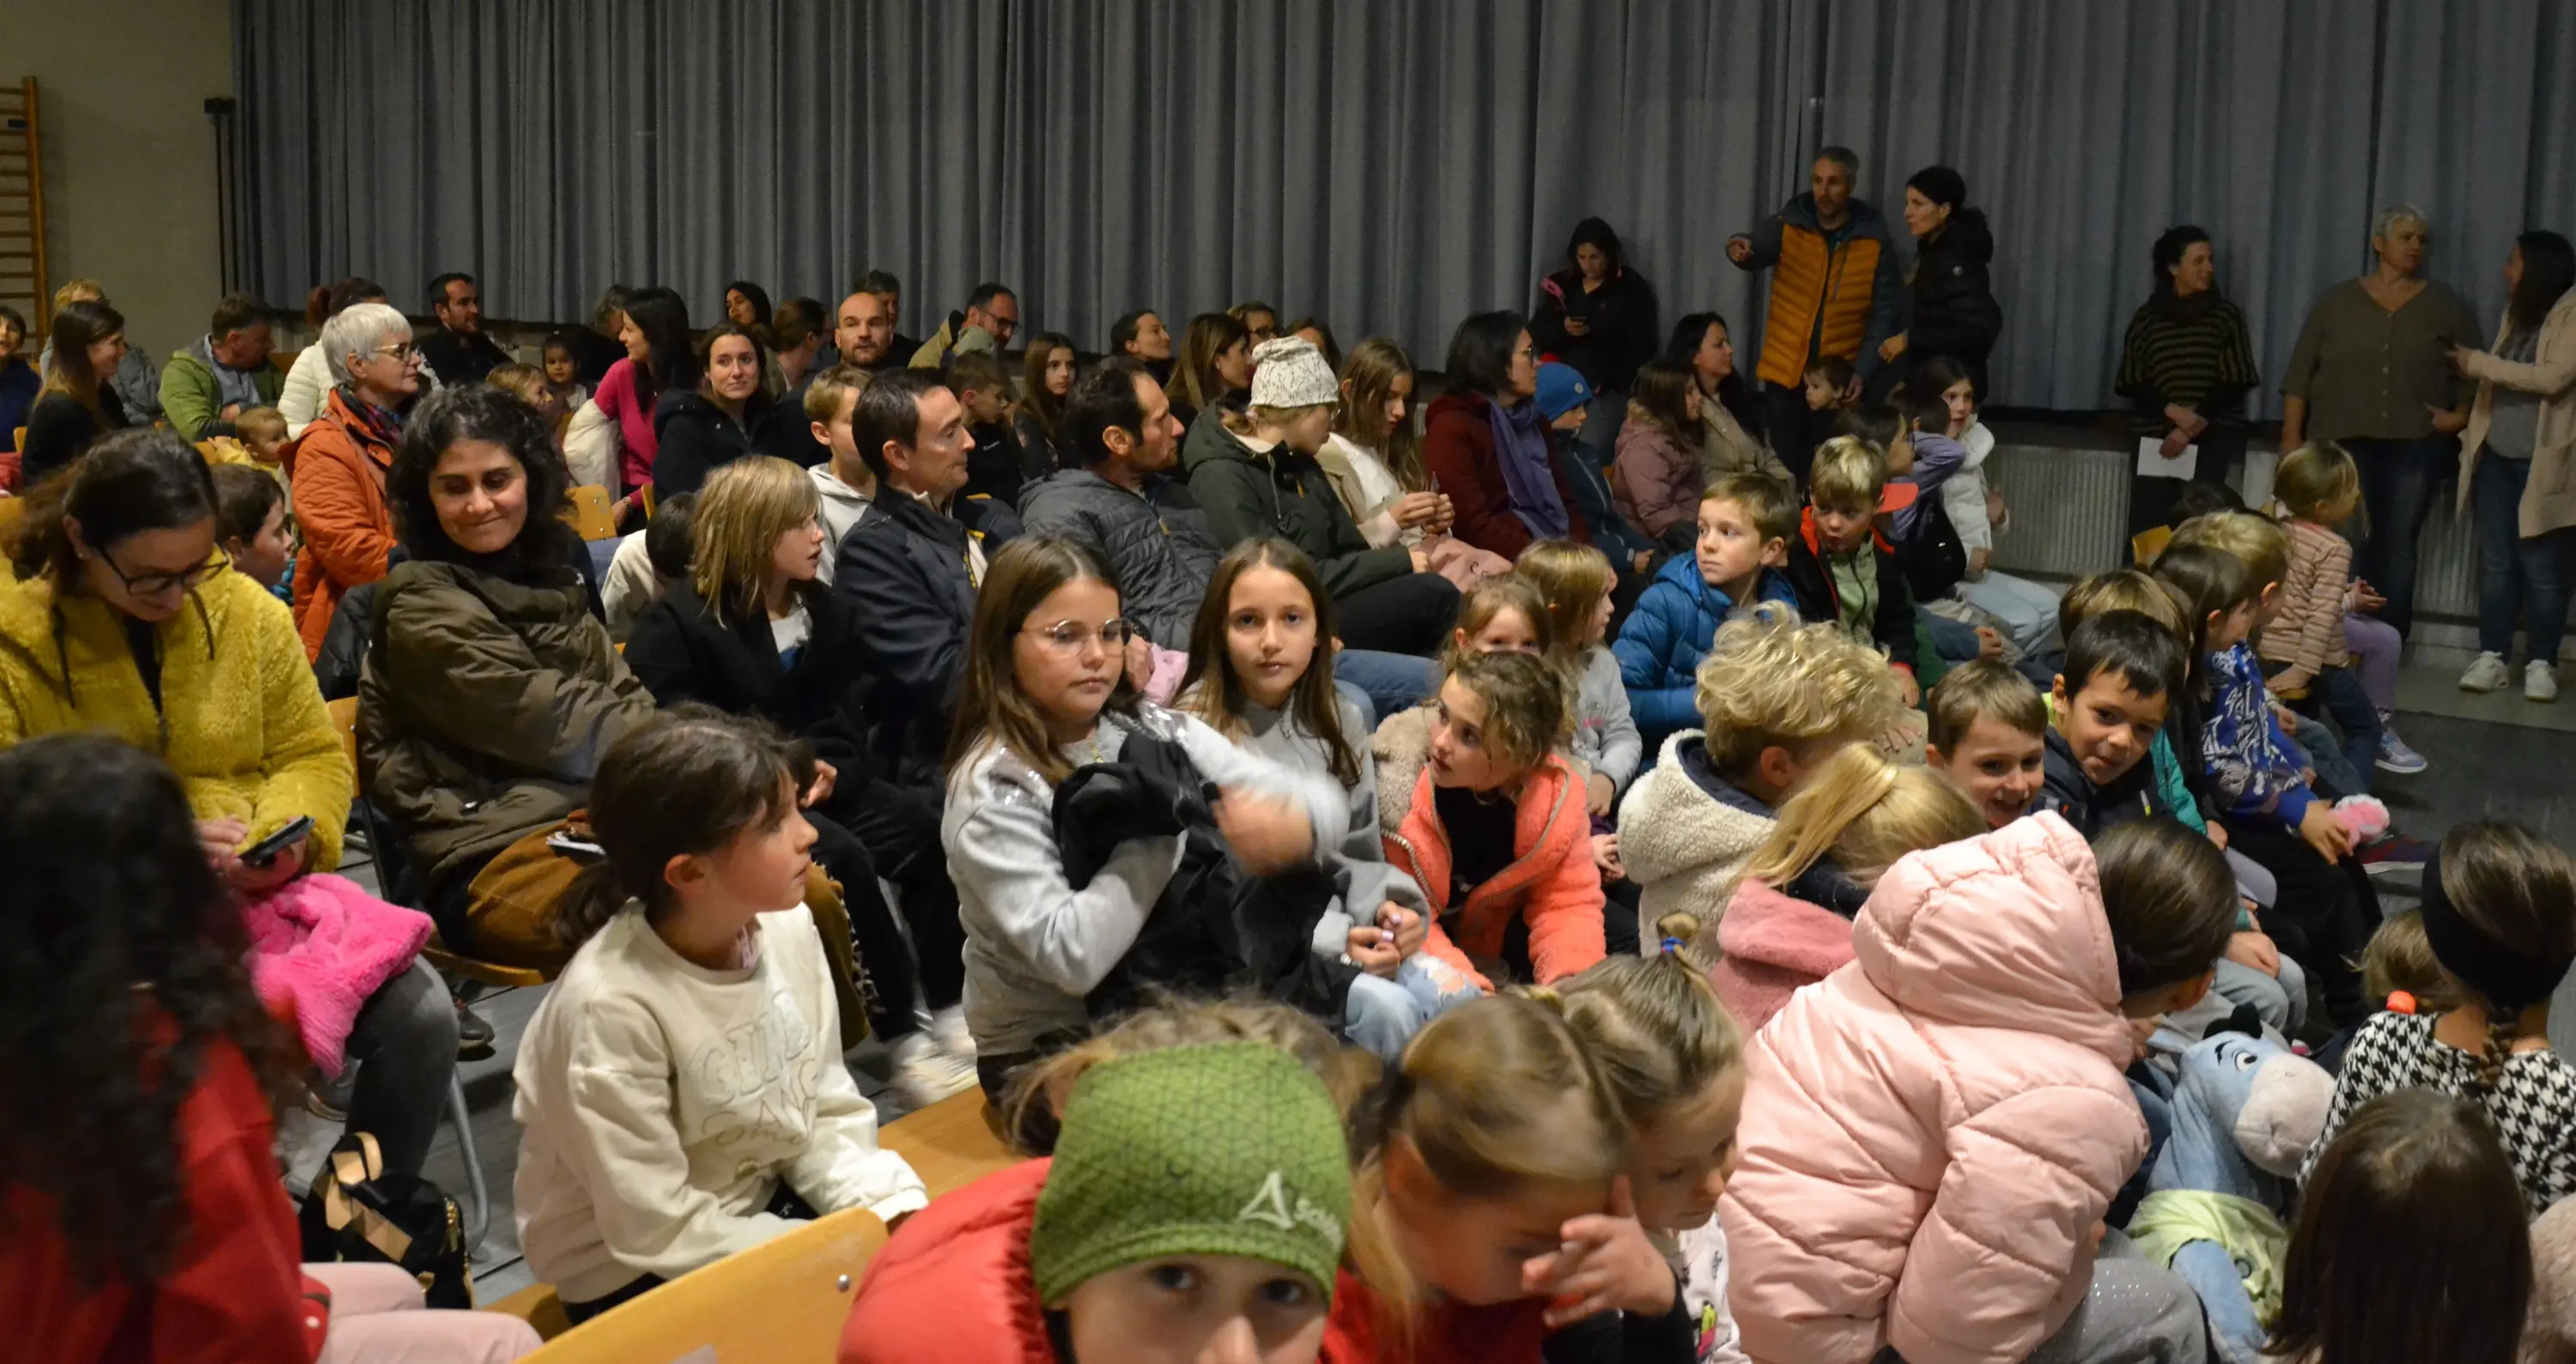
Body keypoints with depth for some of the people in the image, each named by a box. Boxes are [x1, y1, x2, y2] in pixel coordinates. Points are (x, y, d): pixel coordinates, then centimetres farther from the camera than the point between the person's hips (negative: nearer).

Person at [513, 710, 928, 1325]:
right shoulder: (612, 1007, -27)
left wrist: (894, 1216, -15)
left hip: (763, 1203, 6)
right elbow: (661, 1231, -23)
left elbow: (828, 1115, 1)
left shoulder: (788, 928, -10)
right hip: (633, 1271, -6)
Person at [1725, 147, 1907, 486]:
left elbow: (1887, 312, -2)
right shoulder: (1787, 225, 0)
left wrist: (1862, 372, -13)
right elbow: (1759, 249, -19)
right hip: (1785, 374, 1)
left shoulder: (1875, 240, -2)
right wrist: (1741, 249, -43)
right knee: (1786, 470, 6)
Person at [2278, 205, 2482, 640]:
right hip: (2342, 441, 0)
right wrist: (2292, 437, -1)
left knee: (2397, 547, -2)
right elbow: (2299, 375, 6)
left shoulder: (2445, 305, 10)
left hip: (2414, 445, 1)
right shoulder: (2336, 301, 8)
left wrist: (2461, 415, -5)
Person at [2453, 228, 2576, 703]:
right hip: (2497, 459, 6)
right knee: (2495, 564, 6)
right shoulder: (2517, 313, 14)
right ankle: (2492, 656, 12)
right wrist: (2471, 438, 9)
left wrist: (2478, 363, -18)